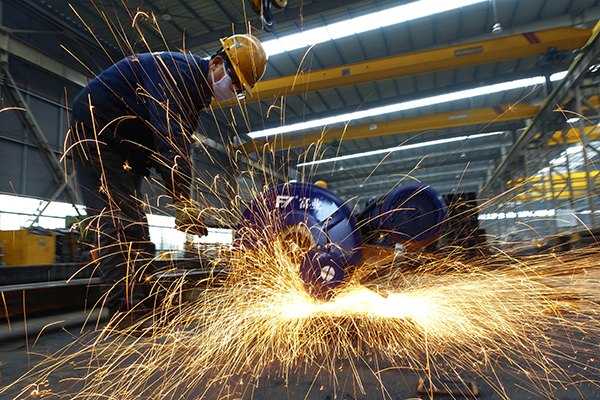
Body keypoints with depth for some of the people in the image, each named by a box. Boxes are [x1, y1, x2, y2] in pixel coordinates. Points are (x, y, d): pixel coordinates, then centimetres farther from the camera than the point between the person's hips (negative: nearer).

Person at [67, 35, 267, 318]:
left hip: (123, 148, 10)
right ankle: (128, 309, -19)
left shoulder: (197, 88, 11)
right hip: (95, 128, -10)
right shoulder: (178, 70, -20)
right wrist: (183, 203, -34)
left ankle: (141, 305, 8)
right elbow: (170, 141, -32)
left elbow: (178, 146, 7)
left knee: (135, 226, 4)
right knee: (118, 221, -19)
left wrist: (183, 206, -3)